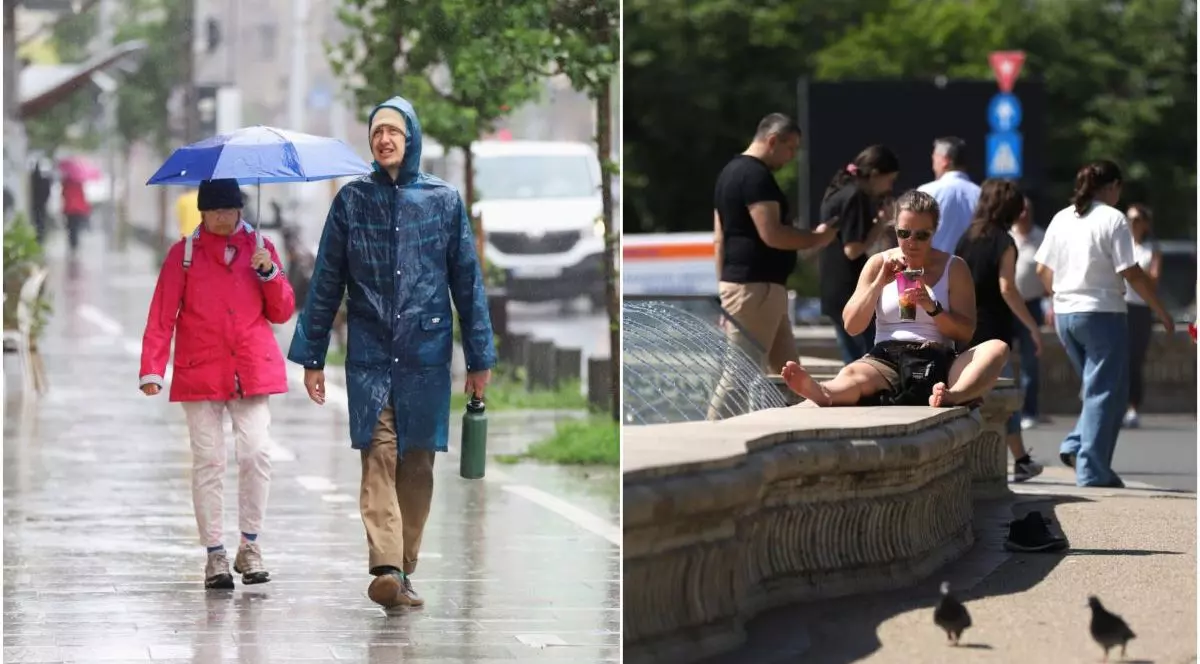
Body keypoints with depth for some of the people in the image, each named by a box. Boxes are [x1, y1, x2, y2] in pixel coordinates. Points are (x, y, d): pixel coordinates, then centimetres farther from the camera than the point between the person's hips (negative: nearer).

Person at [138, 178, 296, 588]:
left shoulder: (260, 247, 10)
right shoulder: (184, 253, 5)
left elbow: (282, 313, 11)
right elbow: (162, 316, 0)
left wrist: (269, 273, -7)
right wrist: (152, 369, -10)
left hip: (252, 370, 1)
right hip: (200, 373, -1)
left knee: (257, 454, -10)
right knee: (208, 462, -2)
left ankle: (250, 546, 4)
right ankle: (215, 555, 4)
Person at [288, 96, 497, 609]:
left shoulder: (444, 200, 6)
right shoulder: (352, 200, 6)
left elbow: (468, 282, 7)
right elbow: (325, 283, 8)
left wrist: (479, 358, 5)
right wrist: (311, 356, 6)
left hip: (426, 356, 1)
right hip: (369, 357, -1)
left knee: (417, 465, 5)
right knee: (379, 458, -12)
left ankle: (404, 571, 13)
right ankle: (386, 570, -22)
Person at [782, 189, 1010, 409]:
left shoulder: (954, 268, 11)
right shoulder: (879, 264, 14)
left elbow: (965, 333, 5)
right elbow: (851, 326, 9)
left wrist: (932, 308, -13)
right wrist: (879, 283, -5)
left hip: (938, 360, 0)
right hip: (887, 358, 0)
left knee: (997, 348, -30)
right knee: (852, 375, -36)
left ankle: (954, 395, -62)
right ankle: (824, 393, -74)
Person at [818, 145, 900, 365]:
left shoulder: (839, 192, 15)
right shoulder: (855, 197, -15)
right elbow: (853, 249, -19)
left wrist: (877, 225, 10)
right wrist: (880, 226, -7)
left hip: (835, 292, 10)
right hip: (852, 292, -10)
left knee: (854, 362, 11)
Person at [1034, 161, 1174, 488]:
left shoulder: (1062, 219, 8)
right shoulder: (1112, 220, -11)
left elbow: (1042, 270, 13)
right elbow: (1133, 274, -14)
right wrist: (1161, 311, -4)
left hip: (1065, 314, 6)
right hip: (1102, 314, -6)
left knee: (1097, 390, 20)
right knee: (1105, 394, 1)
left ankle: (1076, 447, 4)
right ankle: (1092, 471, -1)